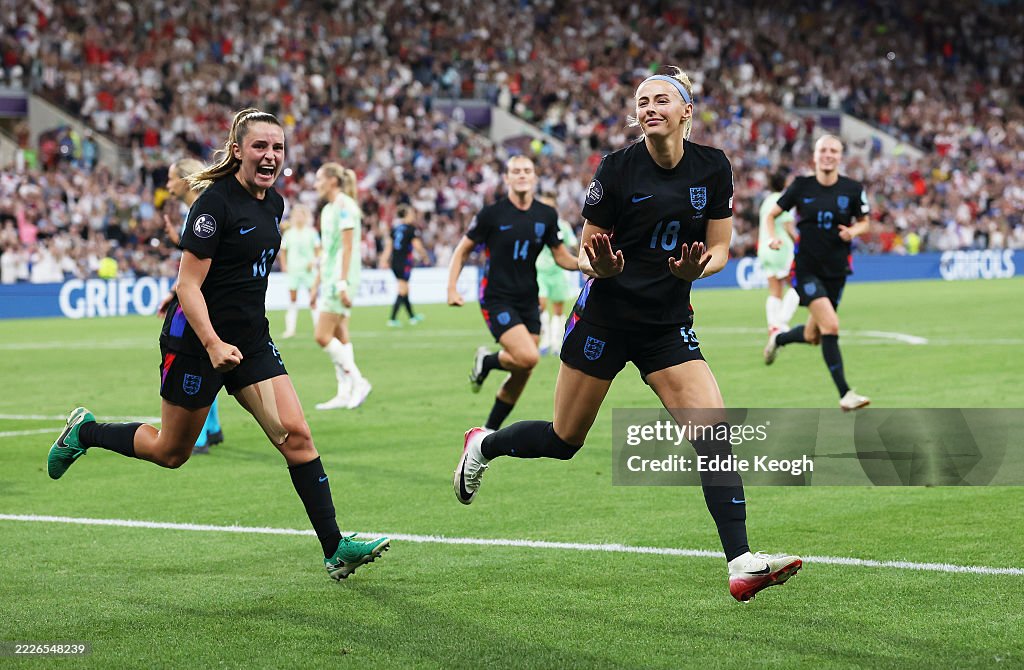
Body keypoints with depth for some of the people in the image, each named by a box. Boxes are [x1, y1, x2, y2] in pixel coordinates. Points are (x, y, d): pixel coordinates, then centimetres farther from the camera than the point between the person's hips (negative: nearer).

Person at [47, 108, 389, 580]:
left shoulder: (273, 203, 6)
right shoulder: (215, 202, -18)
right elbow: (189, 284, -19)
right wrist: (213, 344, -29)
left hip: (252, 340, 7)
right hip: (197, 340, -7)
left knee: (295, 435, -7)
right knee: (171, 452, 8)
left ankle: (335, 549, -6)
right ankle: (85, 432, 33)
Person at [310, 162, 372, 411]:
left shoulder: (344, 206, -12)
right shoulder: (327, 209, 16)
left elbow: (347, 247, -18)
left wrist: (342, 283, -22)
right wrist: (317, 283, 20)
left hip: (341, 279, -9)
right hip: (329, 279, 9)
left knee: (323, 336, -11)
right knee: (339, 337, 7)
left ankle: (358, 382, -5)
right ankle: (345, 394, 7)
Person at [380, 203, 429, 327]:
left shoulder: (395, 229, 9)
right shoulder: (411, 229, -9)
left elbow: (388, 246, 7)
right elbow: (418, 247, -11)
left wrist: (384, 260, 7)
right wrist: (425, 256, 5)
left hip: (395, 262, 7)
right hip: (405, 263, -7)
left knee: (404, 289, 18)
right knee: (402, 291, -4)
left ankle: (412, 317, 29)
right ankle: (392, 319, -10)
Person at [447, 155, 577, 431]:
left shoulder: (546, 215, 4)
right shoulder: (492, 214, -8)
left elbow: (561, 256, 12)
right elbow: (462, 250, 2)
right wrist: (452, 288, -8)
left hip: (528, 302, 5)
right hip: (497, 300, -5)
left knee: (521, 374, 5)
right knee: (528, 357, -23)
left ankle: (490, 430, 21)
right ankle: (486, 362, 9)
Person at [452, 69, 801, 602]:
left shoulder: (713, 168, -3)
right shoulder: (617, 168, -11)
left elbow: (719, 249, 4)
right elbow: (586, 249, -3)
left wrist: (697, 268, -19)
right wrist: (598, 265, -26)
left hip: (669, 323, 3)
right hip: (605, 315, -3)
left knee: (713, 429, -14)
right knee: (564, 441, 7)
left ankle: (741, 564, -17)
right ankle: (483, 446, 39)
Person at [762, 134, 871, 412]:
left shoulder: (853, 189, -1)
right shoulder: (801, 186, -4)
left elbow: (864, 222, 13)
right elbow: (771, 214, 6)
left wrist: (853, 231, -9)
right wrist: (773, 237, -13)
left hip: (836, 270, 4)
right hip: (807, 266, -4)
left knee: (812, 336, 11)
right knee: (830, 326, -20)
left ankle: (778, 339, 46)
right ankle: (845, 394, -17)